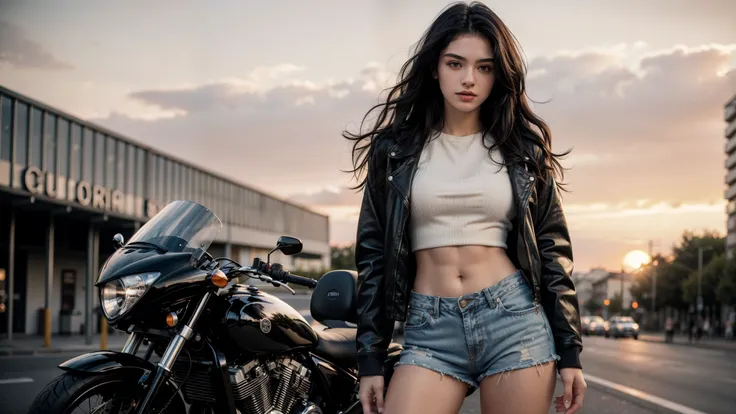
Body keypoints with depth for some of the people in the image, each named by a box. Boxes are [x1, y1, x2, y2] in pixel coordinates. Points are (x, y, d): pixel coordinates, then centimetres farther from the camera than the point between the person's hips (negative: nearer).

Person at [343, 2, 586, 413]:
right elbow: (373, 254, 7)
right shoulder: (396, 148, 7)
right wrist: (370, 360, 3)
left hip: (516, 321, 0)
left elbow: (553, 250, 8)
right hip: (430, 332, 0)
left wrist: (570, 351, 3)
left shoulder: (524, 148, 8)